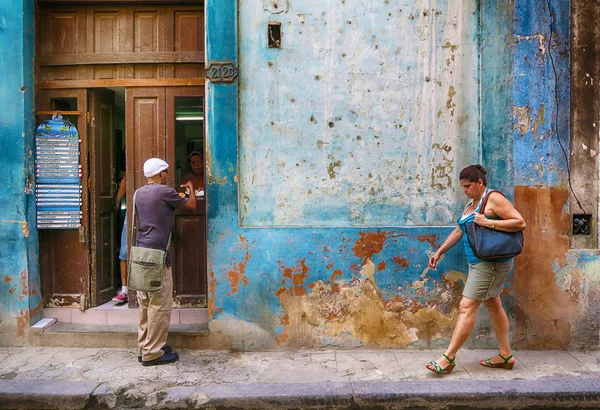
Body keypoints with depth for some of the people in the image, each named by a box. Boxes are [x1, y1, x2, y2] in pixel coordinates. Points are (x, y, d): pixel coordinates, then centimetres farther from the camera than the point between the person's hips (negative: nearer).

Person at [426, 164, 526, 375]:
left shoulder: (494, 198, -11)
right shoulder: (471, 203, 16)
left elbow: (520, 222, -16)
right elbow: (458, 231, 21)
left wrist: (489, 223, -23)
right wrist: (439, 252, 19)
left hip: (491, 263, -10)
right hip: (479, 263, 10)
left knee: (466, 307, -9)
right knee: (493, 305, 15)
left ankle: (448, 358, -4)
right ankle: (505, 355, 26)